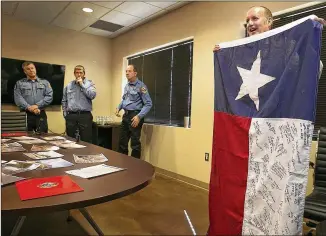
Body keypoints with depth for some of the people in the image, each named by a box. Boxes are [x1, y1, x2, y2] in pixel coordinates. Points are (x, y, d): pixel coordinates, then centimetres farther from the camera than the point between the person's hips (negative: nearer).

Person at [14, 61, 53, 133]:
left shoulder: (45, 82, 13)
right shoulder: (19, 83, 12)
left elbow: (49, 96, 0)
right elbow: (18, 98, -2)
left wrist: (37, 105, -12)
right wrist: (29, 107, -16)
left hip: (41, 114, 0)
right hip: (25, 114, 0)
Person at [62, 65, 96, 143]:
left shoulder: (89, 83, 5)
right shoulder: (69, 85, 13)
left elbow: (92, 95, -13)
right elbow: (64, 101, 16)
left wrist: (82, 84, -8)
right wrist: (65, 113, 7)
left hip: (85, 115, -3)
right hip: (71, 116, 3)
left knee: (86, 141, -2)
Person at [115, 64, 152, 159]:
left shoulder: (141, 86, -12)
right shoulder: (126, 86, 12)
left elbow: (148, 104, -16)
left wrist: (139, 116, -24)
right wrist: (118, 107, 8)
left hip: (135, 116, -8)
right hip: (126, 115, 8)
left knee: (135, 143, 2)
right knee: (122, 141, 14)